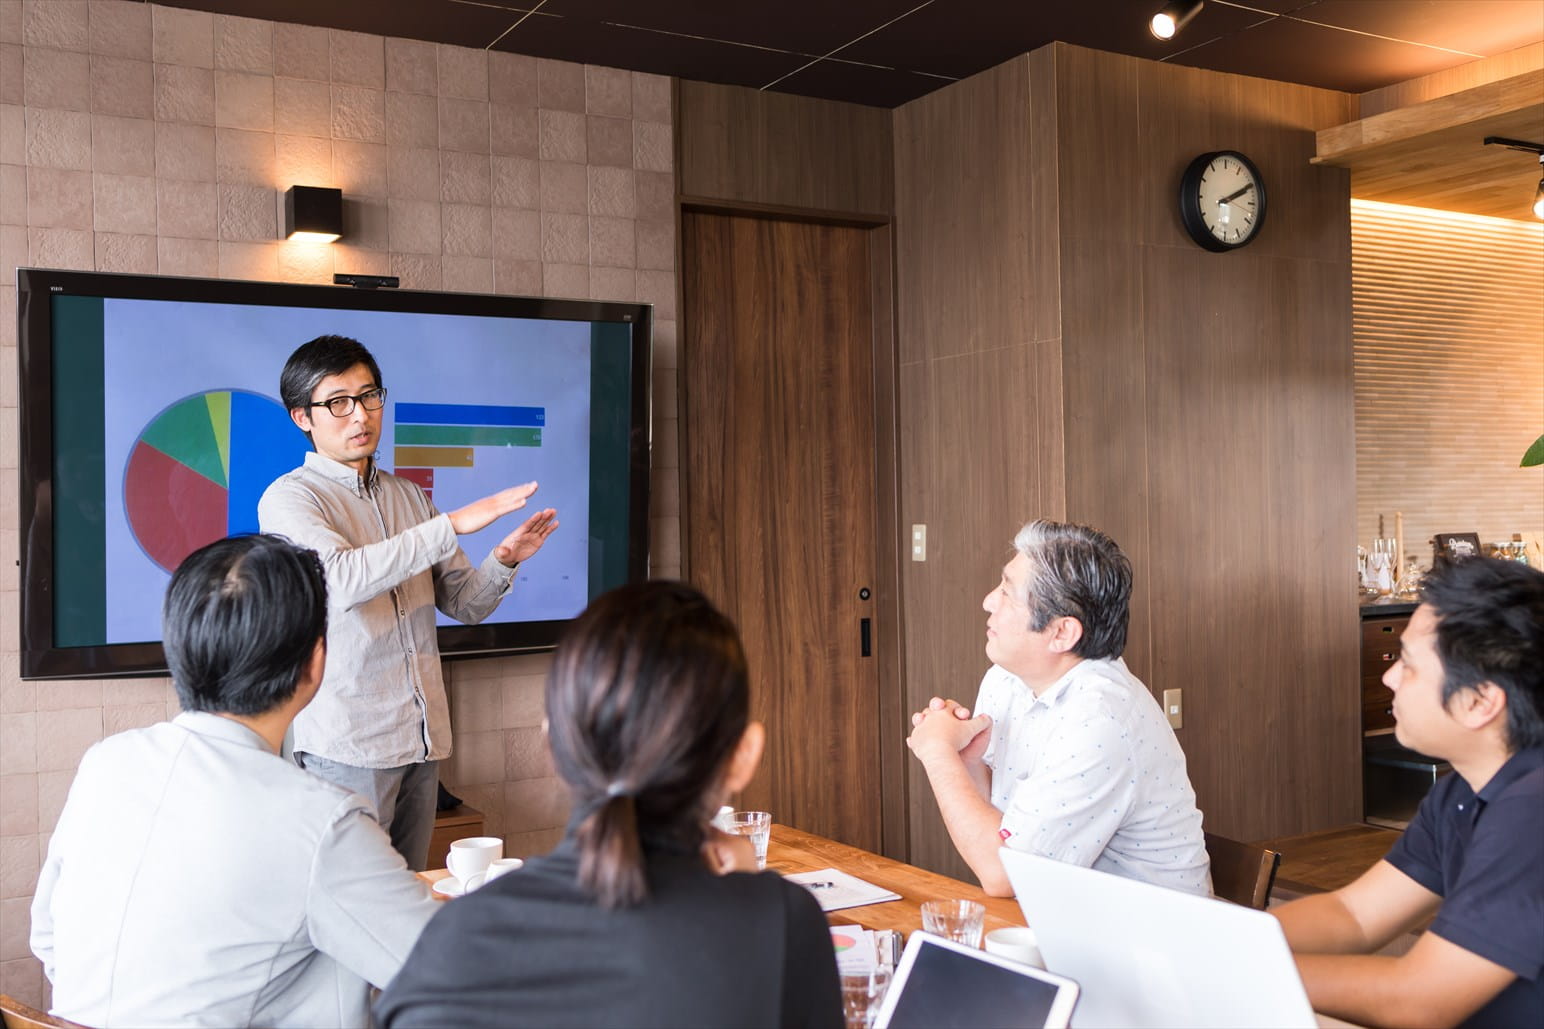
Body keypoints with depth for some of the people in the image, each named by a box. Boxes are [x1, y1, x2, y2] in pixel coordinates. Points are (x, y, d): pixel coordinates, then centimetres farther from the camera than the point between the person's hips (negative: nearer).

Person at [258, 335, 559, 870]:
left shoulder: (407, 496, 15)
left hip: (423, 740, 6)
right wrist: (452, 524, -26)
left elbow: (464, 603, 15)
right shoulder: (288, 498, -4)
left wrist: (503, 561, -7)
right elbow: (340, 579, -24)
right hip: (346, 746, -6)